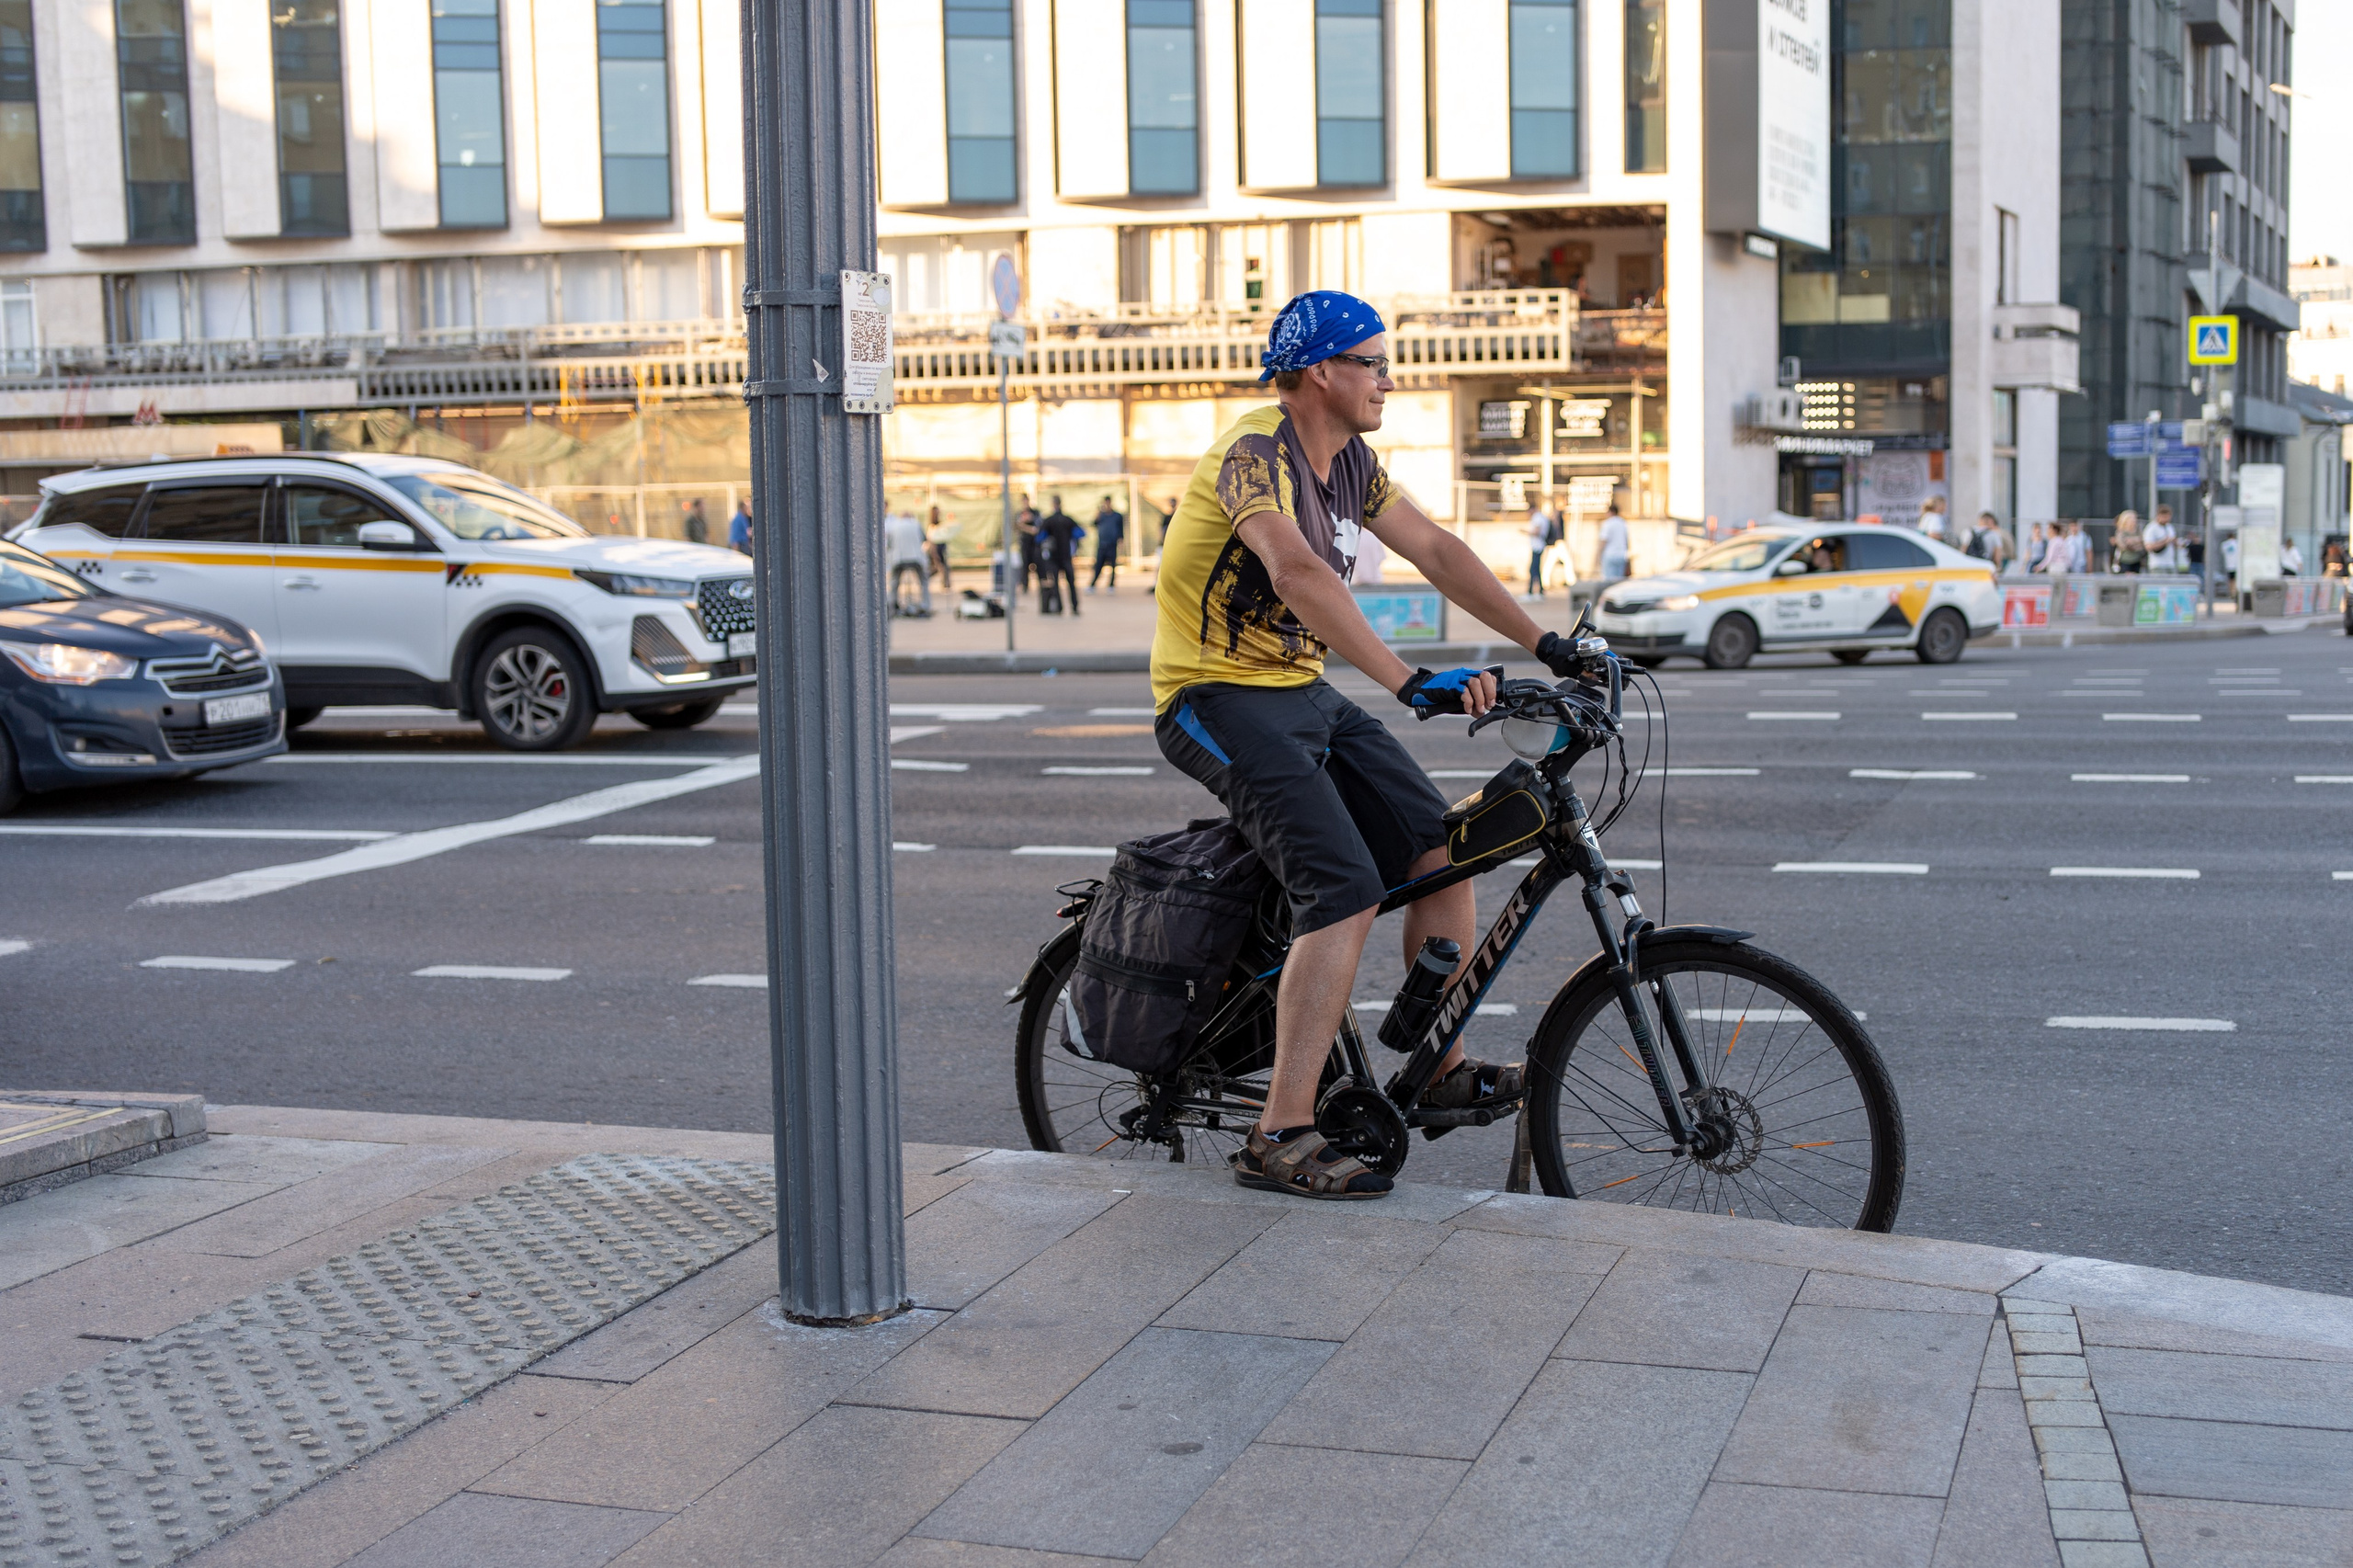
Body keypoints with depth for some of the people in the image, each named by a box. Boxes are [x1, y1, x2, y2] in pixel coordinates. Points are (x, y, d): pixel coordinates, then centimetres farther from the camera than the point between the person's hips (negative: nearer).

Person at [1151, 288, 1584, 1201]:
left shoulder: (1347, 462, 9)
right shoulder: (1255, 455, -20)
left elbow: (1436, 551, 10)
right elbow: (1299, 574, -37)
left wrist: (1546, 643, 3)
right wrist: (1409, 684, -46)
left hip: (1304, 694, 9)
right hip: (1221, 702, -9)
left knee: (1443, 850, 1)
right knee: (1348, 892, -22)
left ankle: (1444, 1069, 16)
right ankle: (1280, 1139, -20)